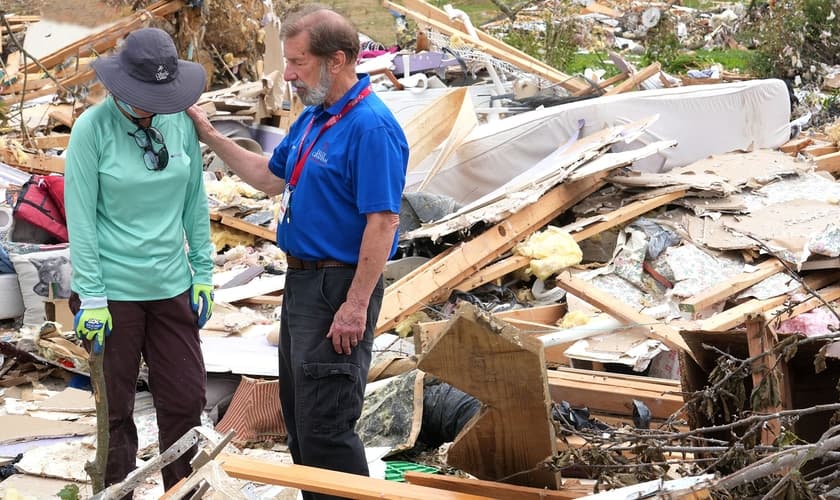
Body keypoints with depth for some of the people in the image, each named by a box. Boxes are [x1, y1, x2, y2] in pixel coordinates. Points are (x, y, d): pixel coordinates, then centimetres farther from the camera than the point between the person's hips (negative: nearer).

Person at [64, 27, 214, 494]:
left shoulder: (180, 122, -1)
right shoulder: (93, 128, -12)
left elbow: (195, 202, 8)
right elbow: (81, 218, -11)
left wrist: (203, 273, 7)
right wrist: (91, 297, -12)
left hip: (171, 286, 4)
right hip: (114, 292, -4)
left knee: (187, 398, 8)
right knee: (114, 409, 6)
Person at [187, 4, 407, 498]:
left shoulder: (371, 127, -21)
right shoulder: (313, 117, 10)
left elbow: (383, 222, -24)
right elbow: (272, 177, 24)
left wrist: (356, 307, -26)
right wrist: (211, 136, 17)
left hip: (338, 290, -10)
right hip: (301, 280, 10)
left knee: (326, 424, -7)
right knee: (298, 414, 18)